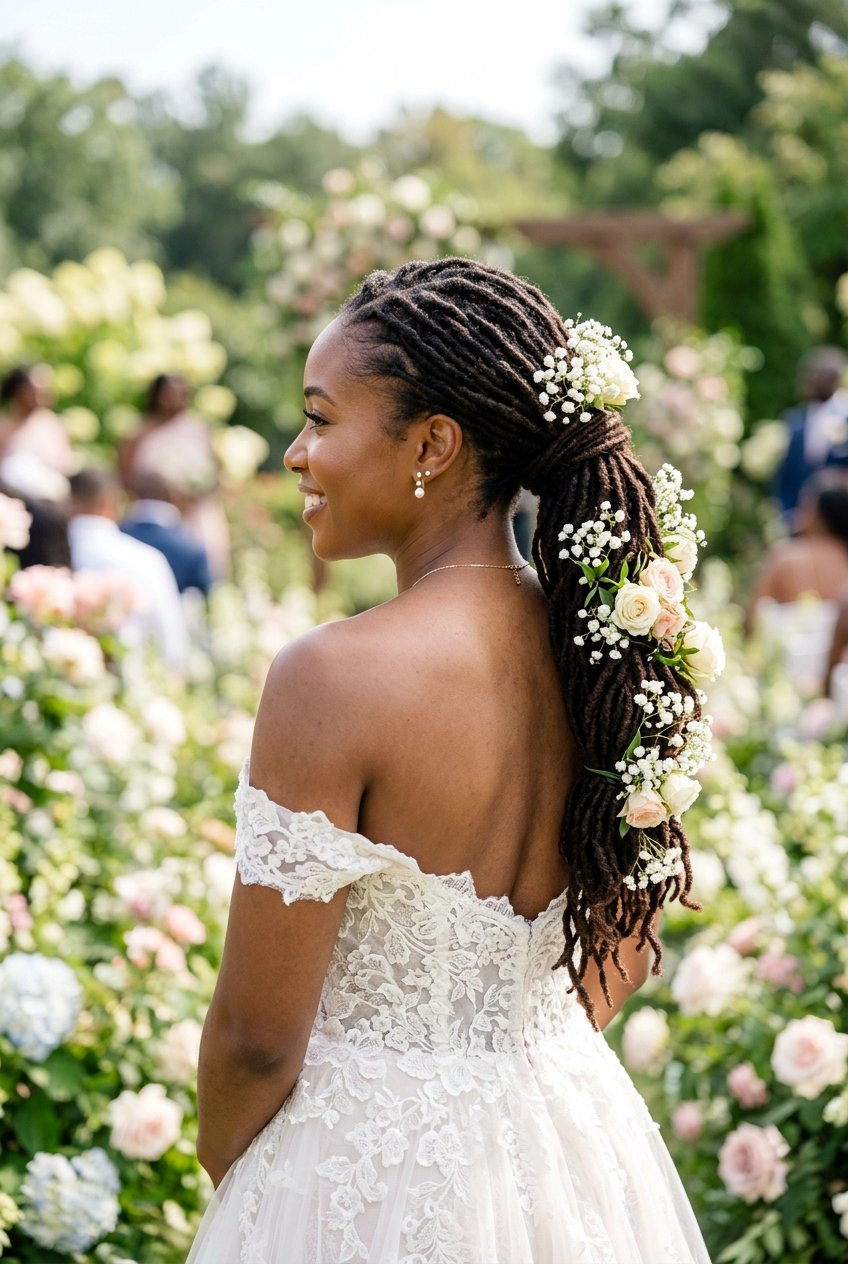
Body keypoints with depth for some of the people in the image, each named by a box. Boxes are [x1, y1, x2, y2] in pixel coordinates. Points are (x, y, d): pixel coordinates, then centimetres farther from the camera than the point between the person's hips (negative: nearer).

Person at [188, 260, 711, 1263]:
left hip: (374, 1179, -6)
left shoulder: (334, 681, -24)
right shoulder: (604, 651, -5)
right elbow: (622, 955, 8)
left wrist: (222, 1168, 1)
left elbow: (256, 1037, -18)